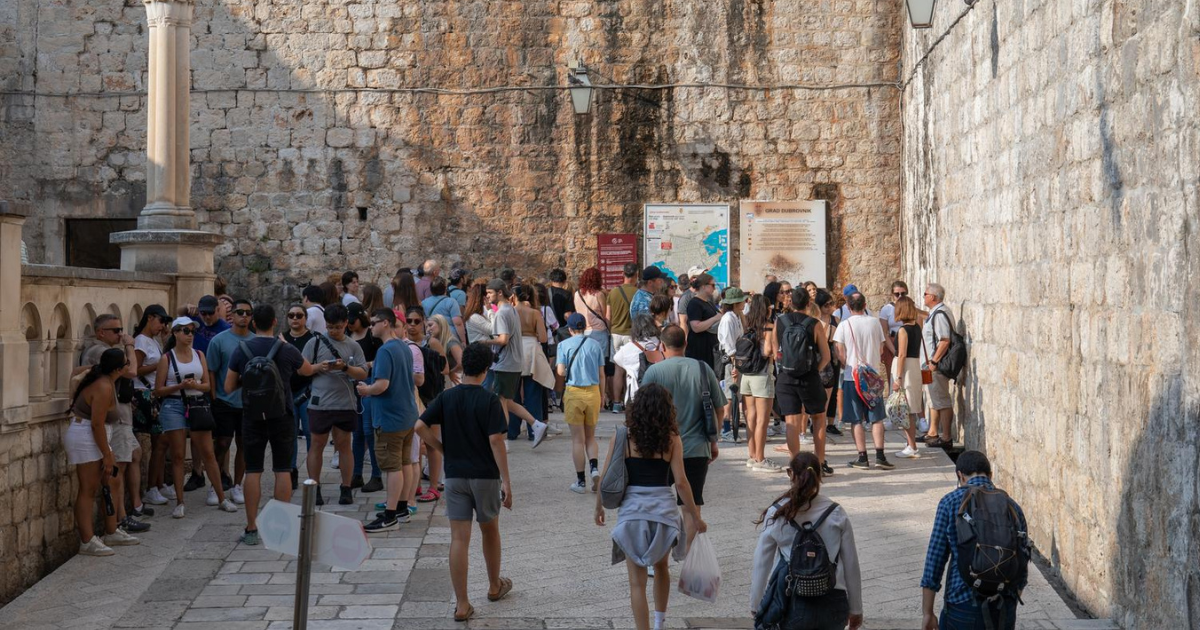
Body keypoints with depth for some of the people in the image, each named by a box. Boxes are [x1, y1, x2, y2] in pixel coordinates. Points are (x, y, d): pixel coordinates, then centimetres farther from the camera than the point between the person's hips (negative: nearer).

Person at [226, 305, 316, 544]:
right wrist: (320, 367, 36)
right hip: (282, 417, -1)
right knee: (283, 470, 5)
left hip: (252, 417, 1)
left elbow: (229, 387, 1)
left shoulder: (241, 350, -4)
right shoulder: (287, 351, -5)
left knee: (253, 471, 4)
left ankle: (251, 529, 3)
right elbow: (308, 370, 15)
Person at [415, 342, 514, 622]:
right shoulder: (489, 400, -10)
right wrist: (506, 480, -13)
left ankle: (462, 604, -3)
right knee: (489, 530, 20)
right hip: (485, 475, -2)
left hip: (454, 475, 2)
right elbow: (495, 440, -15)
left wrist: (444, 450, 6)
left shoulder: (447, 397, 0)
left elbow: (421, 426, -6)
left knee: (459, 539, 0)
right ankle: (494, 586, 38)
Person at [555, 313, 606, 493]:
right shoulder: (595, 345, 3)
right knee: (590, 436, 15)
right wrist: (602, 396, 13)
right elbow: (601, 374, 4)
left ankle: (581, 481, 6)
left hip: (573, 392, -2)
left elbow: (560, 371, -11)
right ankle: (594, 467, -10)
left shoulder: (564, 345, -2)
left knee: (578, 439, 5)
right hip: (593, 391, 2)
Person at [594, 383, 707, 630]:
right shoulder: (671, 439, -3)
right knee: (661, 567, 27)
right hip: (663, 508, 2)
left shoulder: (622, 437, -3)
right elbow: (681, 481, -5)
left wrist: (599, 507, 15)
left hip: (631, 510, -2)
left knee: (637, 582, 2)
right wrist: (695, 517, 3)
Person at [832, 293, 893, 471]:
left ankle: (862, 457, 3)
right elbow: (881, 350, 6)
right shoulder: (875, 322, 0)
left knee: (857, 420, 4)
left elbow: (840, 354, -6)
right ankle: (880, 456, -1)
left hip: (852, 376, -1)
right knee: (876, 418, 7)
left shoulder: (844, 325, -6)